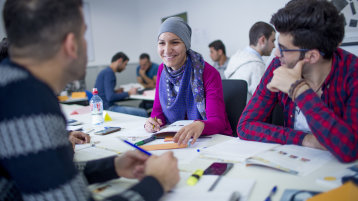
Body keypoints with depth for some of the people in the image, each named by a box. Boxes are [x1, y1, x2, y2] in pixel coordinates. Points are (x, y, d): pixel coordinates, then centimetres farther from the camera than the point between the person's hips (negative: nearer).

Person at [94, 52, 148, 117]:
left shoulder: (106, 71, 17)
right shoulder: (109, 72, -13)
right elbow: (110, 97, -21)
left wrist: (116, 91, 12)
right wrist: (128, 93, -11)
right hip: (107, 107, -11)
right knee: (143, 113, -17)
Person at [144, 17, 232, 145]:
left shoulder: (209, 74, -14)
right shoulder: (162, 70, 5)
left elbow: (218, 122, -18)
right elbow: (158, 109, 9)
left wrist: (200, 125, -41)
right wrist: (152, 122, -15)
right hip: (177, 139, 4)